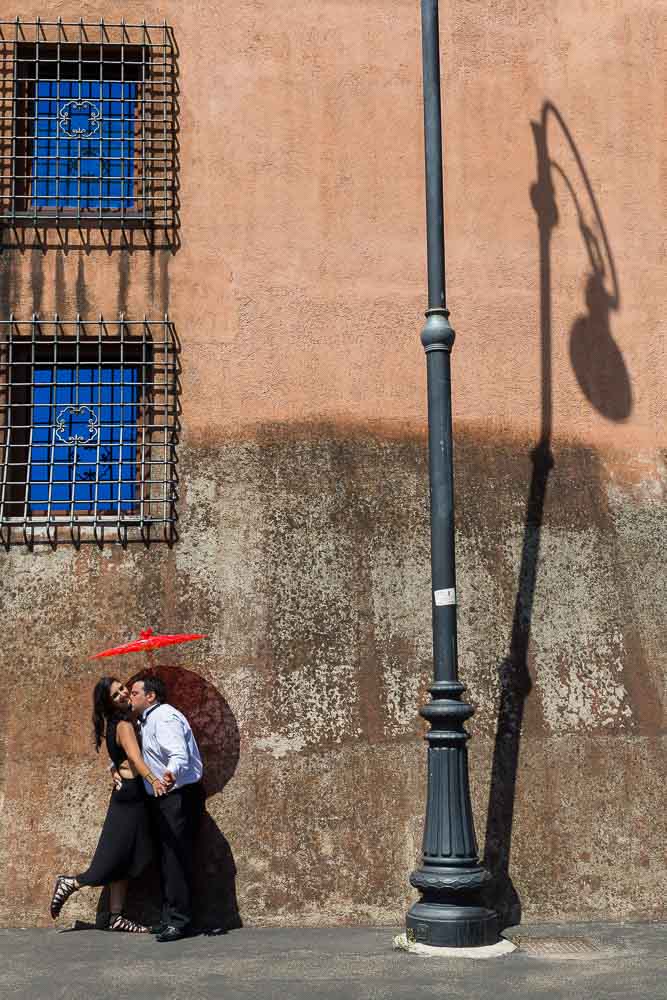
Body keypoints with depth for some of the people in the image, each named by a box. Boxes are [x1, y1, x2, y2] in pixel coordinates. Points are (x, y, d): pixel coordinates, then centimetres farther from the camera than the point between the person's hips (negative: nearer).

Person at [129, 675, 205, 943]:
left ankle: (179, 920, -6)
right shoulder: (147, 720, 17)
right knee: (166, 858, 15)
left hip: (178, 796, -11)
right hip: (164, 799, 11)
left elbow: (179, 754, -32)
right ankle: (169, 917, 22)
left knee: (176, 858, -10)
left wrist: (171, 773, -52)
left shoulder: (164, 718, -17)